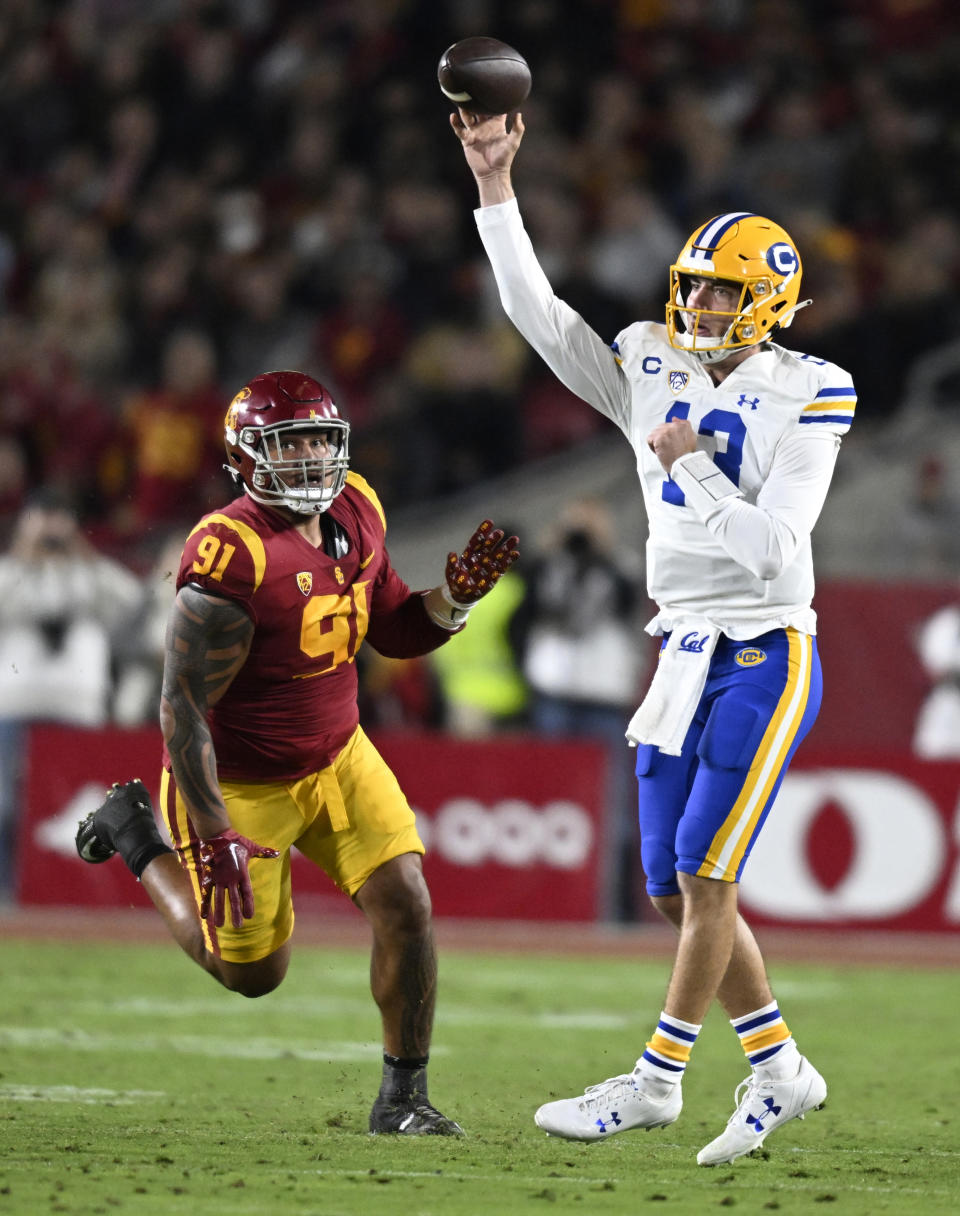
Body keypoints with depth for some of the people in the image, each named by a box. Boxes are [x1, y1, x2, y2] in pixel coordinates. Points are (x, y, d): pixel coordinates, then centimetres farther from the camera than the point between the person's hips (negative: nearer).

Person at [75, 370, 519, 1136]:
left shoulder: (356, 512, -5)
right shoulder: (233, 559, -29)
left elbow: (394, 635, 9)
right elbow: (183, 710, -26)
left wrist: (455, 597, -12)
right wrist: (216, 836, -27)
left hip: (338, 760, 6)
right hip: (240, 782, -6)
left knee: (406, 905, -11)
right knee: (252, 973, 9)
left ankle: (403, 1097, 4)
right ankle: (137, 835, 30)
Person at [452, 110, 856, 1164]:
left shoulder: (805, 398, -9)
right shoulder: (652, 374, 7)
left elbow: (773, 549, -16)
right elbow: (537, 312, 0)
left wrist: (691, 470, -16)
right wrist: (494, 186, -7)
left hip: (766, 658, -6)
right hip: (684, 655, 6)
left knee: (703, 875, -9)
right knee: (673, 889, 6)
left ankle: (656, 1079, -2)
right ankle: (780, 1071, 17)